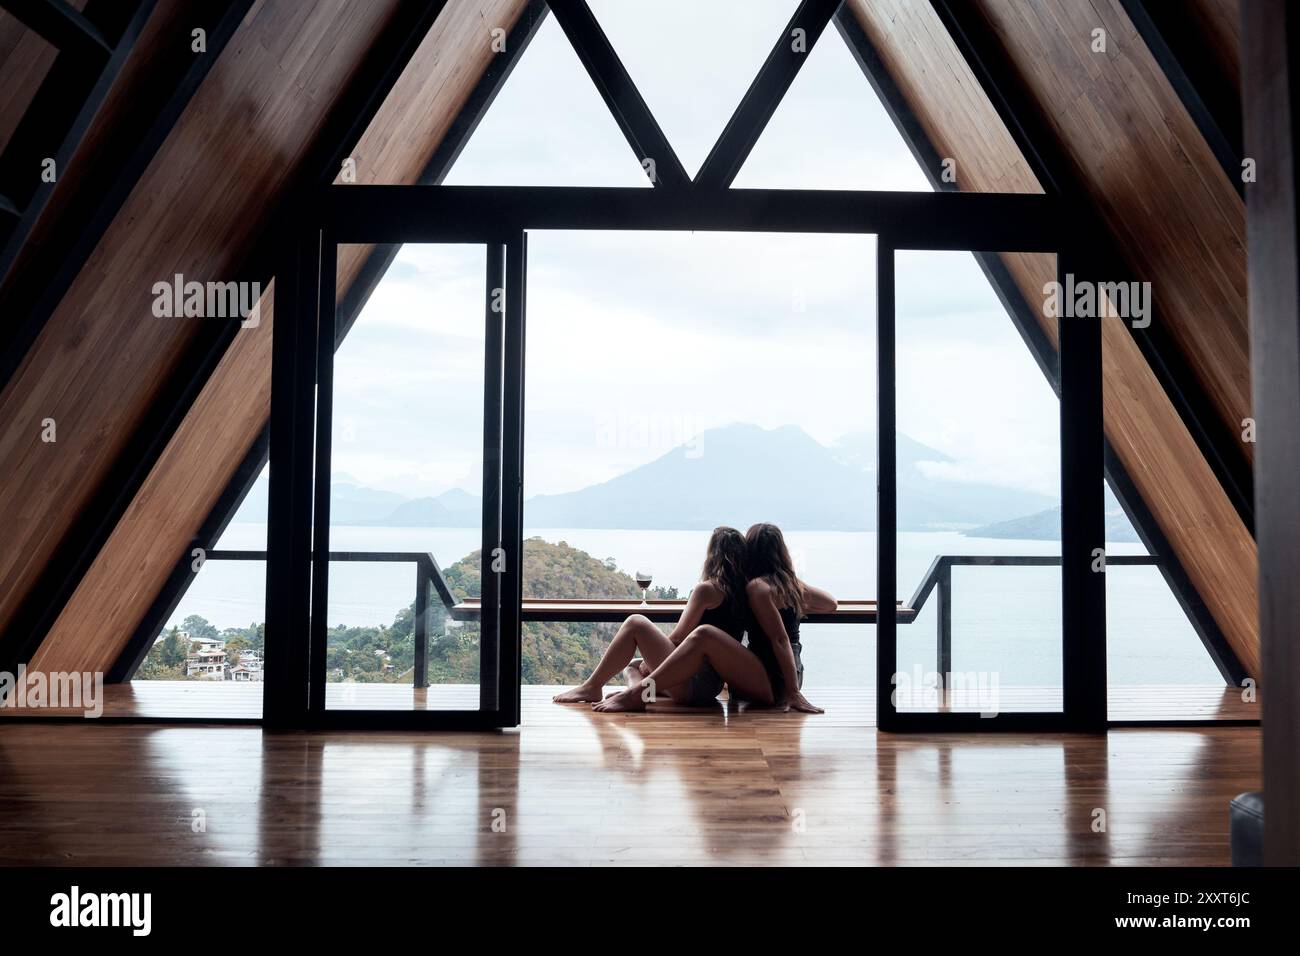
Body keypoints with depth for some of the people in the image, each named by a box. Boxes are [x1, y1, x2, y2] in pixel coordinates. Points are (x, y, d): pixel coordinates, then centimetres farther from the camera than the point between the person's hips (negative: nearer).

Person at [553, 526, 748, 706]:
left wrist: (648, 664, 7)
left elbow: (677, 638, -8)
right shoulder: (741, 591, 11)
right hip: (713, 685, 9)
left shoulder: (706, 589, -10)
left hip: (693, 681, -8)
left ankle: (592, 687, -2)